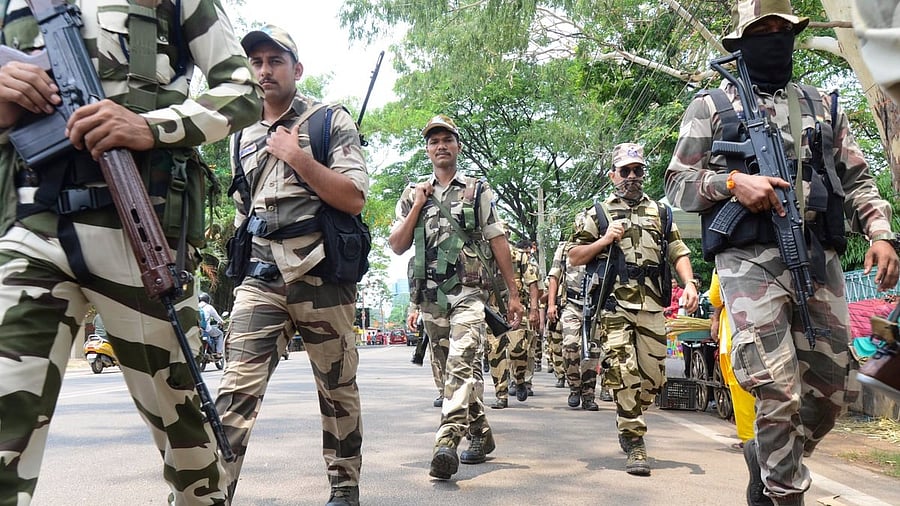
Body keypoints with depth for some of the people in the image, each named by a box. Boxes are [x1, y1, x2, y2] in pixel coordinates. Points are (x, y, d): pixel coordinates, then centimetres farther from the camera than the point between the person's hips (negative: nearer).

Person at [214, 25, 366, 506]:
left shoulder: (331, 121, 3)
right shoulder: (242, 135, 18)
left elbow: (354, 199, -8)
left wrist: (296, 156, -12)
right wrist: (239, 264, 22)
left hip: (321, 274, -3)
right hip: (259, 276, 3)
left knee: (338, 388, 7)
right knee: (237, 386, -9)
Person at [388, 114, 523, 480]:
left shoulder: (478, 192, 8)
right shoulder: (412, 195, 14)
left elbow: (499, 243, 5)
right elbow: (396, 246, 7)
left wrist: (513, 295, 1)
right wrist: (418, 206, -2)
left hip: (468, 293, -3)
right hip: (430, 297, 4)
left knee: (462, 363, -20)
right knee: (459, 367, 12)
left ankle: (447, 443, -26)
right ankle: (480, 433, 26)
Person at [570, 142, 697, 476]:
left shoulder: (661, 213, 20)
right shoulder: (597, 214, 11)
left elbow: (678, 253, 14)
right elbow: (574, 258, 9)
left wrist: (689, 282, -3)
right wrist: (605, 240, -6)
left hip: (652, 307, 3)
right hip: (615, 305, -3)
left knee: (653, 376, 6)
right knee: (624, 375, -10)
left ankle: (627, 422, 31)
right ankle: (635, 445, -3)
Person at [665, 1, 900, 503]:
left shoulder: (824, 107, 20)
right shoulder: (711, 107, 9)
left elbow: (858, 181, 18)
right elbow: (678, 183, 5)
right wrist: (732, 181, -13)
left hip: (821, 261, 5)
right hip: (751, 261, -4)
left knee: (828, 394, 8)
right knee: (778, 394, -11)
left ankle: (767, 459, 32)